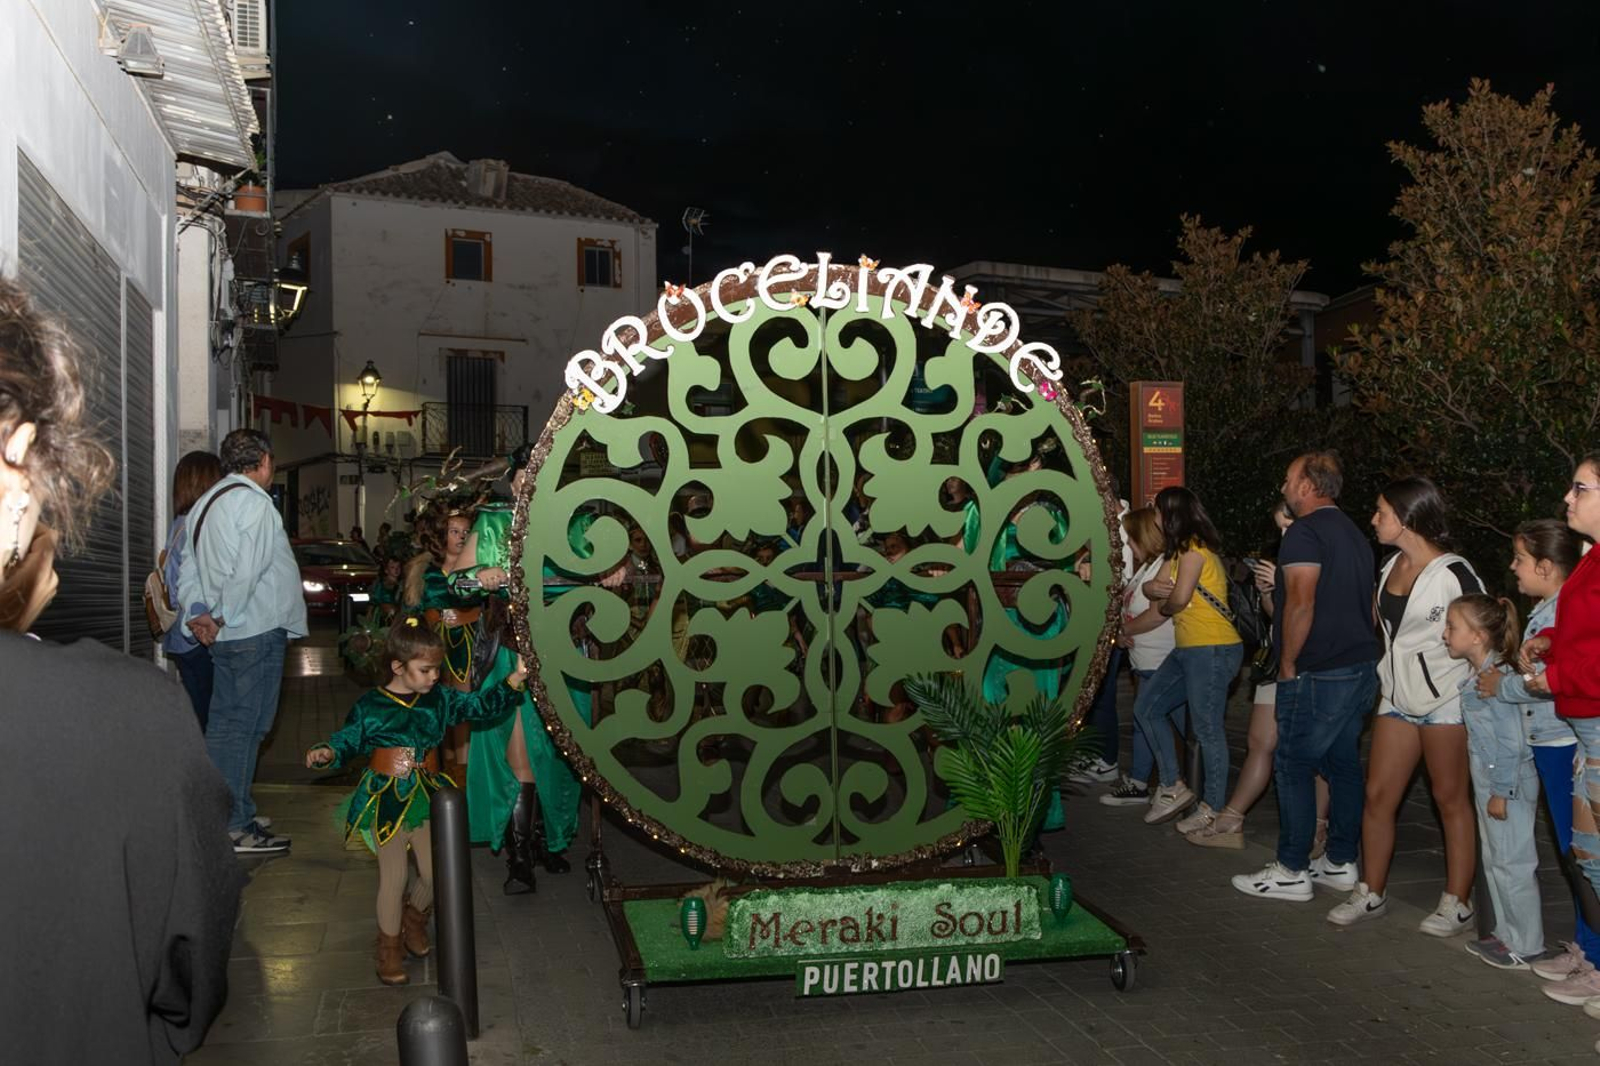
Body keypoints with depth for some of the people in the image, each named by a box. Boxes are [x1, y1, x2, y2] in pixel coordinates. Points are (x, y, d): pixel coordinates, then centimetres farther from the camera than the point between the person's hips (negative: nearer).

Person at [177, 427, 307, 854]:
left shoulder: (205, 503, 15)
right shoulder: (254, 502, -14)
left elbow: (187, 570, 14)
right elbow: (247, 571, -22)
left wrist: (197, 612, 4)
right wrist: (224, 618, -11)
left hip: (226, 637, 9)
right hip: (257, 631, -9)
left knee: (224, 725, 15)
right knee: (244, 728, -3)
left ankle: (225, 815, 26)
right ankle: (236, 827, 3)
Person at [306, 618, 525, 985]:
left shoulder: (439, 699, 2)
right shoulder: (370, 706, -8)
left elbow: (482, 706, 3)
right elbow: (347, 740, 0)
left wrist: (513, 681, -9)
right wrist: (326, 752, -20)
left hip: (427, 796, 4)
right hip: (386, 799, -4)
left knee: (433, 873, 6)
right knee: (394, 876, 2)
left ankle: (415, 917, 39)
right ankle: (389, 948, 22)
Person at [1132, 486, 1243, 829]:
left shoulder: (1193, 548, -12)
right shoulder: (1177, 551, 17)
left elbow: (1179, 598, -21)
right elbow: (1156, 587, 10)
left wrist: (1162, 606, 0)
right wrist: (1151, 587, -13)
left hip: (1213, 650, -10)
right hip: (1188, 650, 10)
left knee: (1207, 730, -4)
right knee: (1146, 707, 12)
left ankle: (1213, 808, 7)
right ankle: (1172, 787, 17)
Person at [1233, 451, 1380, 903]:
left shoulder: (1305, 532, -13)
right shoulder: (1354, 533, 17)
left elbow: (1301, 604, -22)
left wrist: (1288, 665, -14)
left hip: (1319, 676, -9)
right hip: (1360, 669, 10)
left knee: (1293, 767, -2)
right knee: (1343, 765, 14)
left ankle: (1291, 872, 3)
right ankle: (1340, 862, 22)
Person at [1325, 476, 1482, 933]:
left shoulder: (1454, 573, -13)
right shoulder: (1392, 566, 8)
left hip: (1445, 701, -7)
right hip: (1397, 700, 7)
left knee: (1450, 799, 5)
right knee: (1378, 795, 6)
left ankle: (1457, 903, 17)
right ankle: (1371, 894, 17)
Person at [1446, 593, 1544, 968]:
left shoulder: (1497, 678, -21)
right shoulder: (1478, 677, 8)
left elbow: (1511, 741, -22)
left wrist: (1501, 792, -19)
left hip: (1509, 782, -10)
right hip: (1489, 781, 10)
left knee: (1512, 863, 0)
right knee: (1494, 860, 17)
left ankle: (1525, 945, 11)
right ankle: (1507, 933, 29)